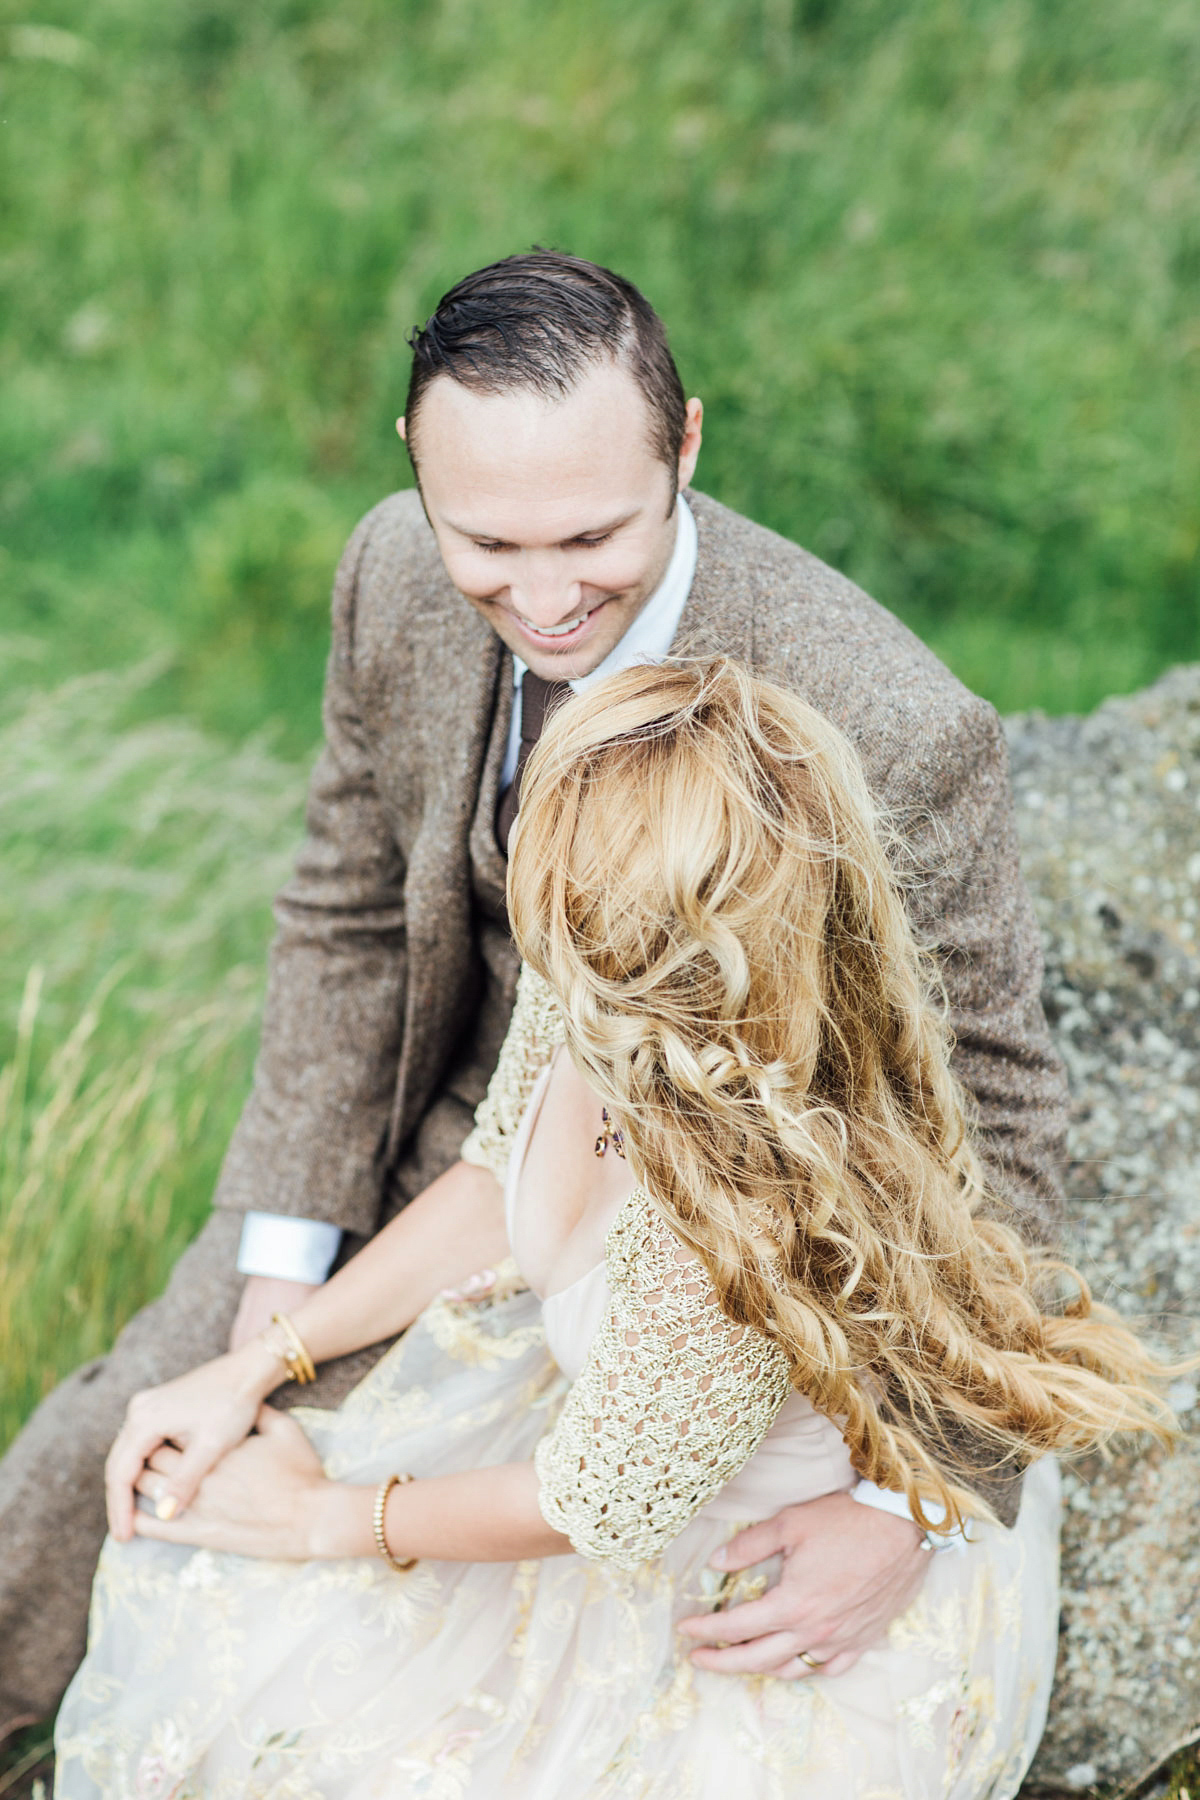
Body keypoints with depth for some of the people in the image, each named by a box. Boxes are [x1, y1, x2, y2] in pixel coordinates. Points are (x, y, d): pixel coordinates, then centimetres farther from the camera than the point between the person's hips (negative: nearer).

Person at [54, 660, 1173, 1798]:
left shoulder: (732, 1226, -41)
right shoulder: (577, 988, -18)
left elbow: (590, 1504, -23)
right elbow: (491, 1189, 4)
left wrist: (322, 1516, -8)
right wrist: (256, 1364, 1)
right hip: (616, 1406, 7)